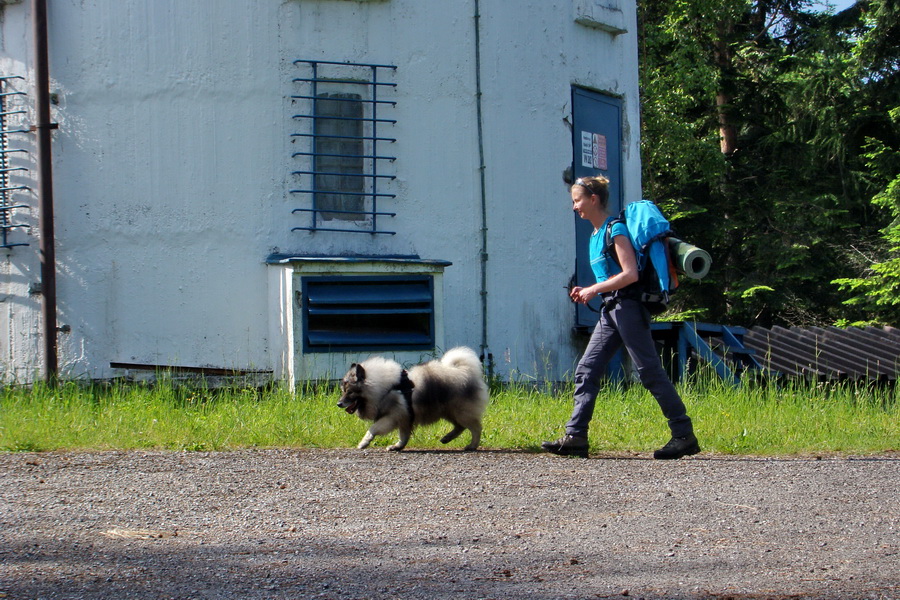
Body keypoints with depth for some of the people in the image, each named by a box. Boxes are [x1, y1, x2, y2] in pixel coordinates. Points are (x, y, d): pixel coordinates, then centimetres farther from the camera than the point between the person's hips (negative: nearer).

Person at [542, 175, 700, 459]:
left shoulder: (615, 230, -10)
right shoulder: (596, 234, 18)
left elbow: (630, 274, -18)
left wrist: (594, 289, -14)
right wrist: (589, 292, 9)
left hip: (627, 307, -10)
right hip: (610, 310, 10)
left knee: (650, 371, -8)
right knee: (586, 370, 3)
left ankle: (684, 435, -5)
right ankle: (575, 437, 1)